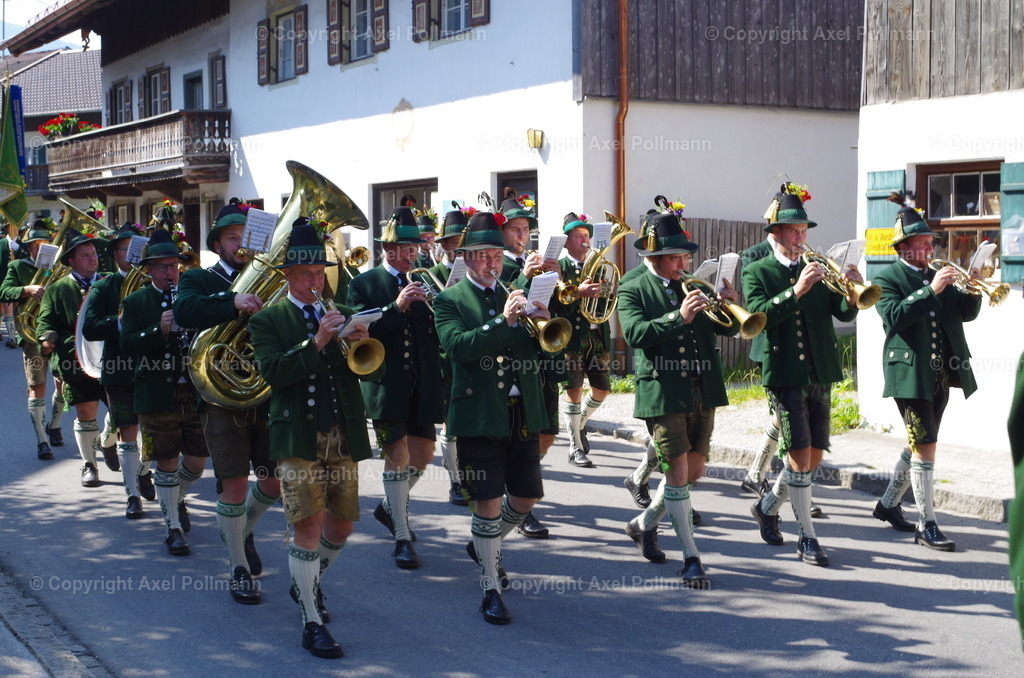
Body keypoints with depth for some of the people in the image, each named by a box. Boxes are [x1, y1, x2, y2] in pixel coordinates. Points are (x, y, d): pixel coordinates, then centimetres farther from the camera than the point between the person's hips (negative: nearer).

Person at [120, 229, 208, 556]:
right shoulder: (135, 303, 3)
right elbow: (127, 344, -9)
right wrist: (159, 330, -23)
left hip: (196, 392, 3)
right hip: (158, 395, -3)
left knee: (197, 460, 8)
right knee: (166, 461, 2)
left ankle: (177, 499, 39)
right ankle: (173, 526, 14)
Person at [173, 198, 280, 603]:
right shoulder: (200, 281, 1)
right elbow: (184, 311, -22)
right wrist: (233, 302, -37)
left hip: (269, 395, 4)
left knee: (274, 482, 8)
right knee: (234, 483, -3)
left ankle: (242, 530, 39)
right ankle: (239, 569, 14)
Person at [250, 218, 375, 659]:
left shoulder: (341, 316, 14)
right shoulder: (268, 321, 2)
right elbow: (272, 371, -15)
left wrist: (362, 345, -16)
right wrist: (317, 341, -23)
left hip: (343, 438, 5)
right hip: (298, 438, -5)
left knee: (343, 524, 12)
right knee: (308, 527, -9)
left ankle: (308, 583, 39)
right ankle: (312, 623, 1)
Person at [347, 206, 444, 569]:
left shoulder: (424, 283, 10)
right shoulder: (364, 284, -1)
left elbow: (441, 334, 4)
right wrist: (397, 307, -24)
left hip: (422, 385, 4)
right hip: (386, 385, -4)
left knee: (423, 451, 9)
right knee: (397, 455, -4)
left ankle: (390, 507, 36)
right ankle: (402, 537, 7)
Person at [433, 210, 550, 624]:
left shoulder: (517, 295, 14)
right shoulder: (450, 301, 0)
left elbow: (544, 350, 8)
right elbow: (458, 346, -19)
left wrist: (543, 322, -13)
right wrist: (504, 321, -27)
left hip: (523, 414, 5)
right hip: (480, 416, -5)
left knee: (525, 498, 13)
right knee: (488, 502, -5)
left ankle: (485, 547, 40)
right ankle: (491, 589, 7)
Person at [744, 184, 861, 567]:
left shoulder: (817, 270, 13)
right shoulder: (757, 272, 0)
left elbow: (844, 314, 3)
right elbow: (758, 314, -17)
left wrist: (851, 294, -19)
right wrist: (796, 291, -28)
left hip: (821, 376, 5)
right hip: (785, 374, -5)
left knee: (814, 457, 9)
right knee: (800, 456, -9)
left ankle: (768, 507, 32)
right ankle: (807, 538, 0)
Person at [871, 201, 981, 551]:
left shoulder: (938, 276, 16)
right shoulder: (887, 279, -3)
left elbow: (966, 313, 11)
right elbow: (895, 316, -20)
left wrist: (972, 291, -8)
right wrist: (931, 290, -24)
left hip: (941, 375, 7)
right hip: (910, 373, -7)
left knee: (920, 444, 14)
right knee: (925, 446, -10)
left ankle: (888, 504, 31)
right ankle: (927, 524, -4)